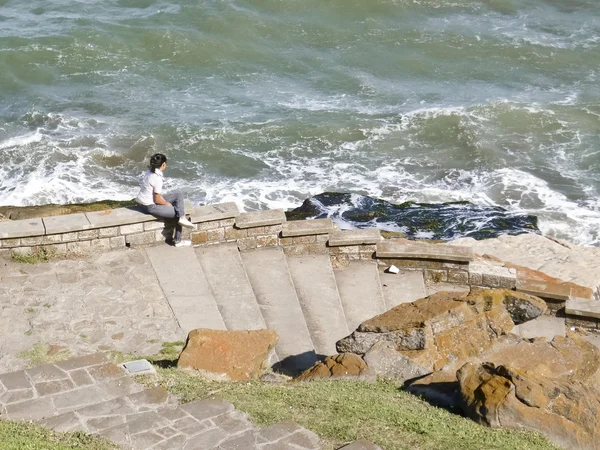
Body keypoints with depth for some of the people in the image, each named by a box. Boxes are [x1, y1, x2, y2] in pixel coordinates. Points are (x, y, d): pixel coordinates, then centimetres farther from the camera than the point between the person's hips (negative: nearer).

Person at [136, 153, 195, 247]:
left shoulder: (149, 172, 2)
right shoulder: (157, 178, -26)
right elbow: (157, 200, -21)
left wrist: (165, 201, 8)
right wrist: (167, 203, -3)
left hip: (146, 200, 9)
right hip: (151, 206, -9)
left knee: (179, 195, 10)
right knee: (177, 214, 2)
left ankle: (182, 218, -1)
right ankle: (178, 241, 11)